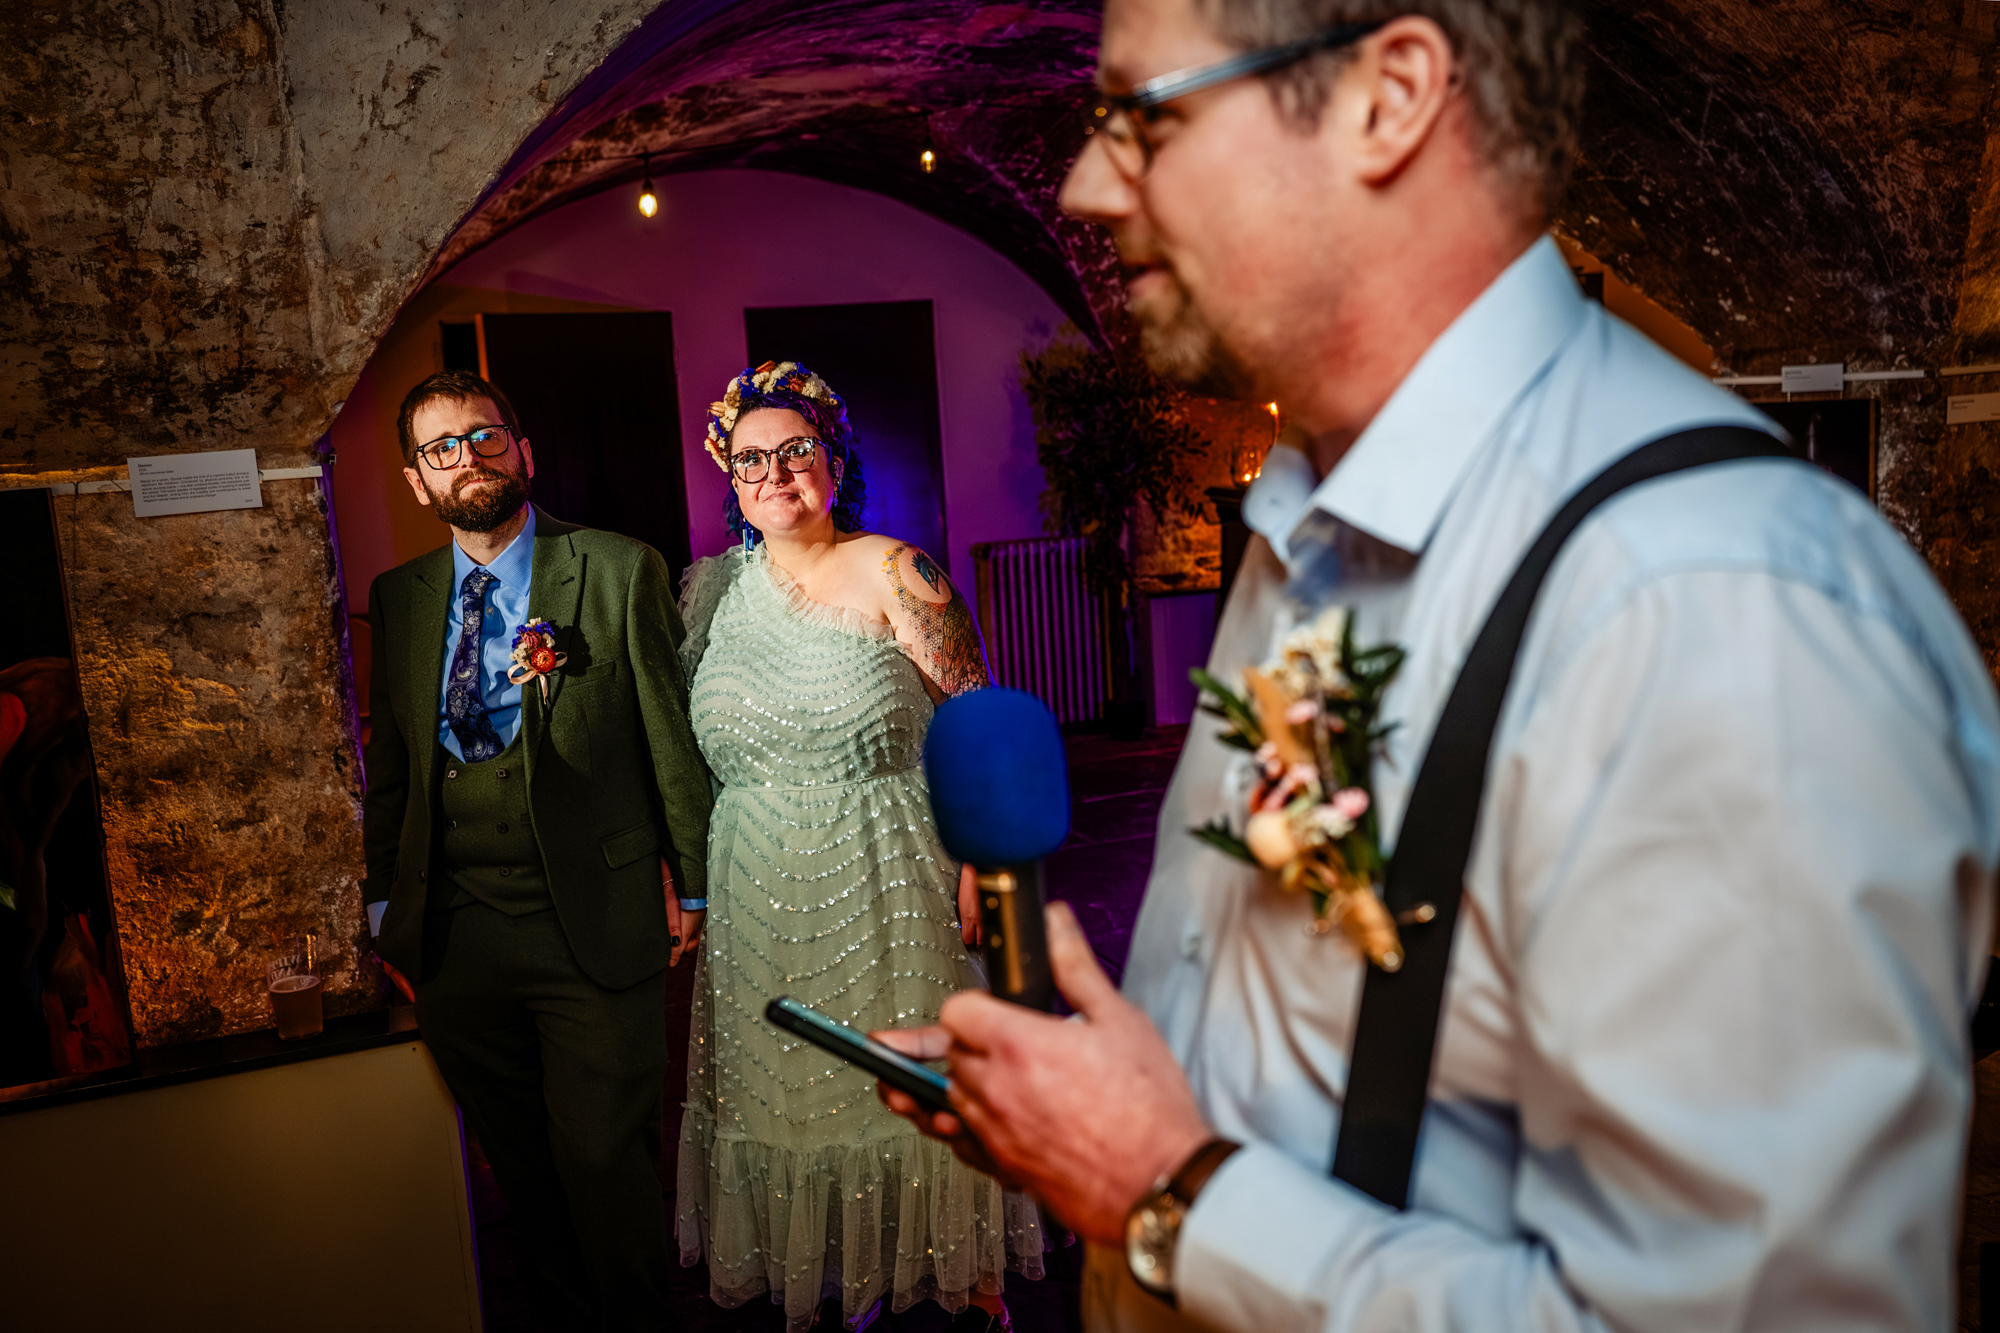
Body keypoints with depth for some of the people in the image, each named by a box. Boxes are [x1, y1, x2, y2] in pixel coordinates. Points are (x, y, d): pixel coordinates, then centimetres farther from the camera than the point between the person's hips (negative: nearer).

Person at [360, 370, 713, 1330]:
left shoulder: (621, 572, -4)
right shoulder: (398, 599, 7)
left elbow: (674, 736, -2)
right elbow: (387, 763, 14)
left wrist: (690, 884, 0)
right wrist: (386, 907, 14)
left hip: (595, 933, -4)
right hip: (451, 944, 4)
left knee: (605, 1165, 5)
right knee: (522, 1172, 17)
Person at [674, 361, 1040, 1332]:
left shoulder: (890, 574, -7)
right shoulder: (711, 587, 5)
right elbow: (682, 747, 12)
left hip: (889, 891, -4)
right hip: (761, 901, 4)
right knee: (785, 1087, 12)